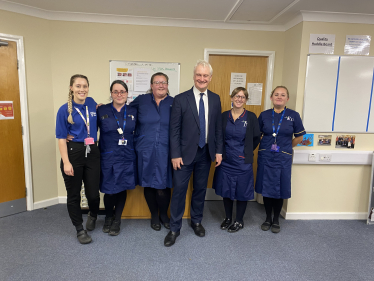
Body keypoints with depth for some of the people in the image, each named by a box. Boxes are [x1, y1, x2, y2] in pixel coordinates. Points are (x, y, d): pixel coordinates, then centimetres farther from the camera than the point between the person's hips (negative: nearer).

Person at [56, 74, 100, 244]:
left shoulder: (92, 104, 5)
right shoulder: (65, 110, -6)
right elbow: (61, 138, -7)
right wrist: (66, 162, -13)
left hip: (92, 153, 3)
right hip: (73, 153, -2)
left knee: (93, 193, 4)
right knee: (74, 194, 8)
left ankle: (93, 216, 37)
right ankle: (80, 229, 28)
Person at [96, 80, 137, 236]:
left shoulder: (133, 112, 4)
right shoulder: (101, 110, -2)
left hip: (127, 157, 2)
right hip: (108, 158, -2)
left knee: (122, 189, 10)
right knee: (109, 191, 2)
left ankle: (117, 220, 31)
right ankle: (108, 217, 33)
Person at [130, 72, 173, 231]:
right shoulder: (141, 101, 5)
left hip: (165, 153, -1)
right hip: (145, 151, 1)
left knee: (163, 186, 1)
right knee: (148, 184, 11)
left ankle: (163, 215, 29)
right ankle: (154, 215, 33)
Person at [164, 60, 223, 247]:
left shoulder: (215, 99, 5)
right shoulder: (181, 99, -7)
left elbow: (218, 127, 8)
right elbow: (174, 130, -8)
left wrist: (218, 151, 3)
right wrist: (175, 155, -12)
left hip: (206, 153, 4)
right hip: (185, 153, -3)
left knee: (200, 189, 15)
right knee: (179, 190, 2)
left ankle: (196, 221, 35)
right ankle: (174, 228, 18)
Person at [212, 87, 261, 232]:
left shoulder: (251, 117, -6)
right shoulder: (224, 116, 1)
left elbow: (256, 138, 3)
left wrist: (246, 151, 7)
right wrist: (221, 152, 7)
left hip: (242, 162, -2)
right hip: (225, 160, 2)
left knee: (242, 192, 8)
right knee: (226, 190, 12)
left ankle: (239, 221, 28)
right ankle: (228, 218, 33)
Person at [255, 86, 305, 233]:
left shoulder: (293, 115, -2)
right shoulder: (264, 115, 2)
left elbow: (299, 137, 6)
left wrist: (286, 147, 8)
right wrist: (266, 147, 5)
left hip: (283, 159, -1)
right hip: (265, 158, 1)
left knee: (279, 190, 7)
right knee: (266, 189, 8)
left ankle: (276, 220, 27)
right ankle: (268, 218, 28)